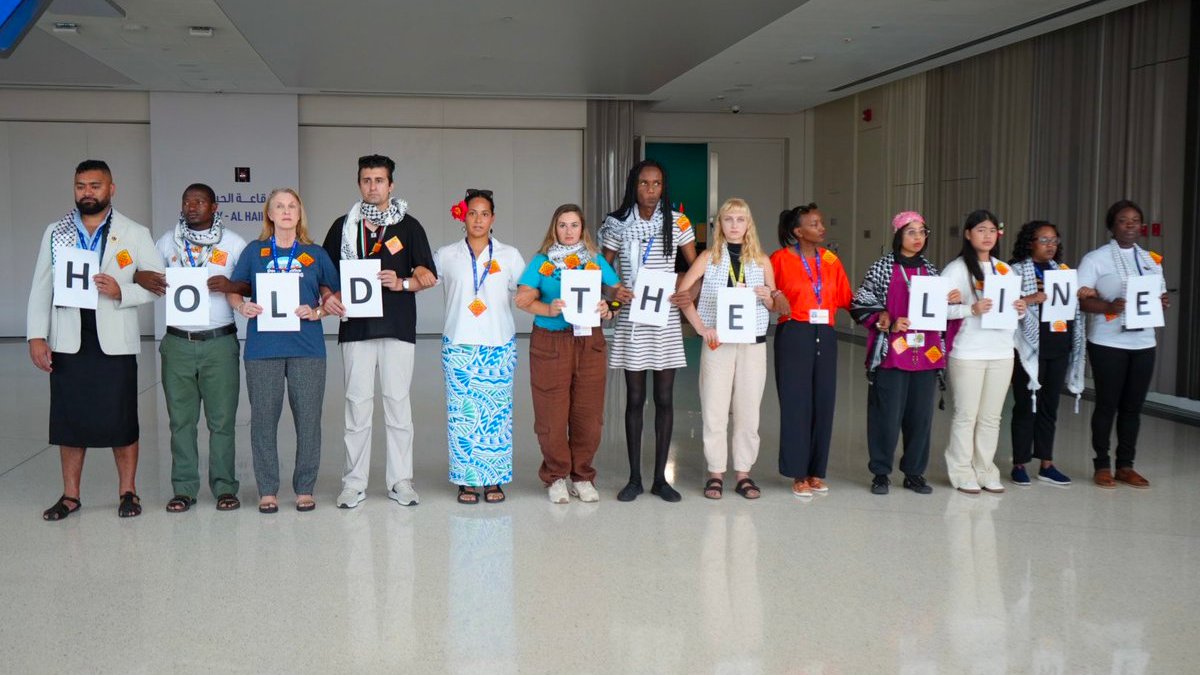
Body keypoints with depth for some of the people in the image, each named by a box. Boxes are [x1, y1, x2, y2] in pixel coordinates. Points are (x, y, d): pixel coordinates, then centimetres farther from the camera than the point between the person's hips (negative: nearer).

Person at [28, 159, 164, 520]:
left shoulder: (135, 234, 4)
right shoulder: (55, 233, 10)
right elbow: (41, 288, 7)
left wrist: (121, 292, -15)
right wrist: (36, 336, -2)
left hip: (115, 341, -2)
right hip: (68, 341, 2)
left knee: (121, 419, 2)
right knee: (69, 420, 7)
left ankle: (128, 491, 14)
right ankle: (70, 495, 18)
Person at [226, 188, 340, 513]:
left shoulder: (315, 254, 10)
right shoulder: (255, 251, 10)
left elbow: (333, 294, 12)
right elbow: (233, 290, 12)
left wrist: (316, 311, -7)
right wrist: (242, 307, -8)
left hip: (307, 347, 0)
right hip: (263, 347, 0)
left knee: (308, 418, 1)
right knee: (263, 418, 2)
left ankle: (305, 488, 12)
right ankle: (267, 490, 12)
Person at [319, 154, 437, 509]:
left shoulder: (408, 225, 9)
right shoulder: (343, 226, 13)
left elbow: (428, 276, 5)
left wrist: (402, 283, -14)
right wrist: (328, 297, -6)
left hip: (398, 326, -1)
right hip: (356, 326, 1)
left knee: (397, 401, 2)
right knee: (357, 403, 2)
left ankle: (400, 480, 10)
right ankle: (354, 482, 9)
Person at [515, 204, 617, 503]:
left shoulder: (596, 260, 10)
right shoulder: (541, 262, 5)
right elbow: (523, 298, -5)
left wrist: (609, 308, -13)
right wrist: (548, 309, -22)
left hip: (589, 341, 2)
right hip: (550, 342, -2)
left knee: (588, 412, 3)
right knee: (552, 413, -1)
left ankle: (582, 476, 18)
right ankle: (556, 477, 14)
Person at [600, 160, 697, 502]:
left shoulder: (677, 223, 2)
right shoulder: (618, 224, 2)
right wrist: (613, 291, -14)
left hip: (666, 320, 0)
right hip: (631, 319, 0)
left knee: (664, 398, 4)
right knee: (635, 399, 4)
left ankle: (660, 478, 14)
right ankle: (634, 477, 13)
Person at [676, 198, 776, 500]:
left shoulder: (761, 260, 8)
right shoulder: (709, 257, 2)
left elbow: (775, 306, 13)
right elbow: (681, 292, -5)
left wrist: (765, 295, -9)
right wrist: (700, 326, -12)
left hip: (753, 343, 2)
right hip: (717, 342, -1)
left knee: (748, 410, 5)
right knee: (714, 410, 1)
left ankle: (743, 472, 15)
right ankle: (715, 473, 11)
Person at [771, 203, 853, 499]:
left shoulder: (831, 260, 10)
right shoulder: (780, 259, -2)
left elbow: (845, 298, 8)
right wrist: (775, 299, -18)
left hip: (825, 336, 4)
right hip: (794, 336, -4)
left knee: (824, 403, 5)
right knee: (796, 404, -2)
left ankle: (816, 472, 16)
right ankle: (798, 475, 6)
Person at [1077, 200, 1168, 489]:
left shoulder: (1152, 260, 14)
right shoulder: (1095, 258, -2)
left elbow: (1160, 295, 17)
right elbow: (1081, 299, -8)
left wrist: (1163, 303, -7)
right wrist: (1109, 307, -25)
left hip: (1143, 342, 4)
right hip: (1108, 343, -4)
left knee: (1133, 406, 7)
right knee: (1107, 404, 2)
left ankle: (1126, 466, 16)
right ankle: (1102, 466, 11)